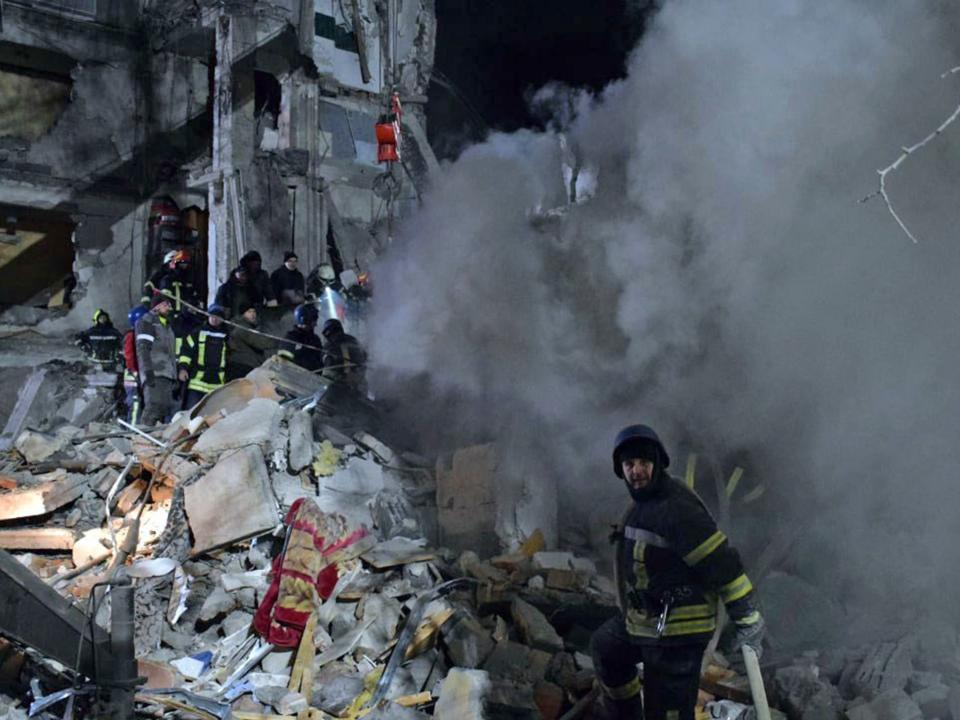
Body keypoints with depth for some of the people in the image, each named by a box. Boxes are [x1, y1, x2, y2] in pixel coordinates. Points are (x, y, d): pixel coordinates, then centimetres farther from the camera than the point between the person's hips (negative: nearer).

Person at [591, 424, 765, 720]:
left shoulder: (676, 508, -24)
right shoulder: (644, 504, 8)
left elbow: (723, 563, -25)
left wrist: (748, 621, -19)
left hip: (676, 633, -10)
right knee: (604, 646, 29)